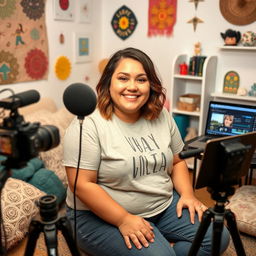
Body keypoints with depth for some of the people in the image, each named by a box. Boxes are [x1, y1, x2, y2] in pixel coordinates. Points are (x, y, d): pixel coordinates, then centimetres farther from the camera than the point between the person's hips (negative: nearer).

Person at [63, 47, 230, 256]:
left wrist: (187, 194, -4)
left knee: (217, 237, 0)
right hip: (103, 216, -6)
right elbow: (82, 184, -20)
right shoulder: (88, 125, -18)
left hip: (164, 206, 7)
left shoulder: (162, 117, 1)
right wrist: (124, 220, -23)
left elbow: (177, 162, 11)